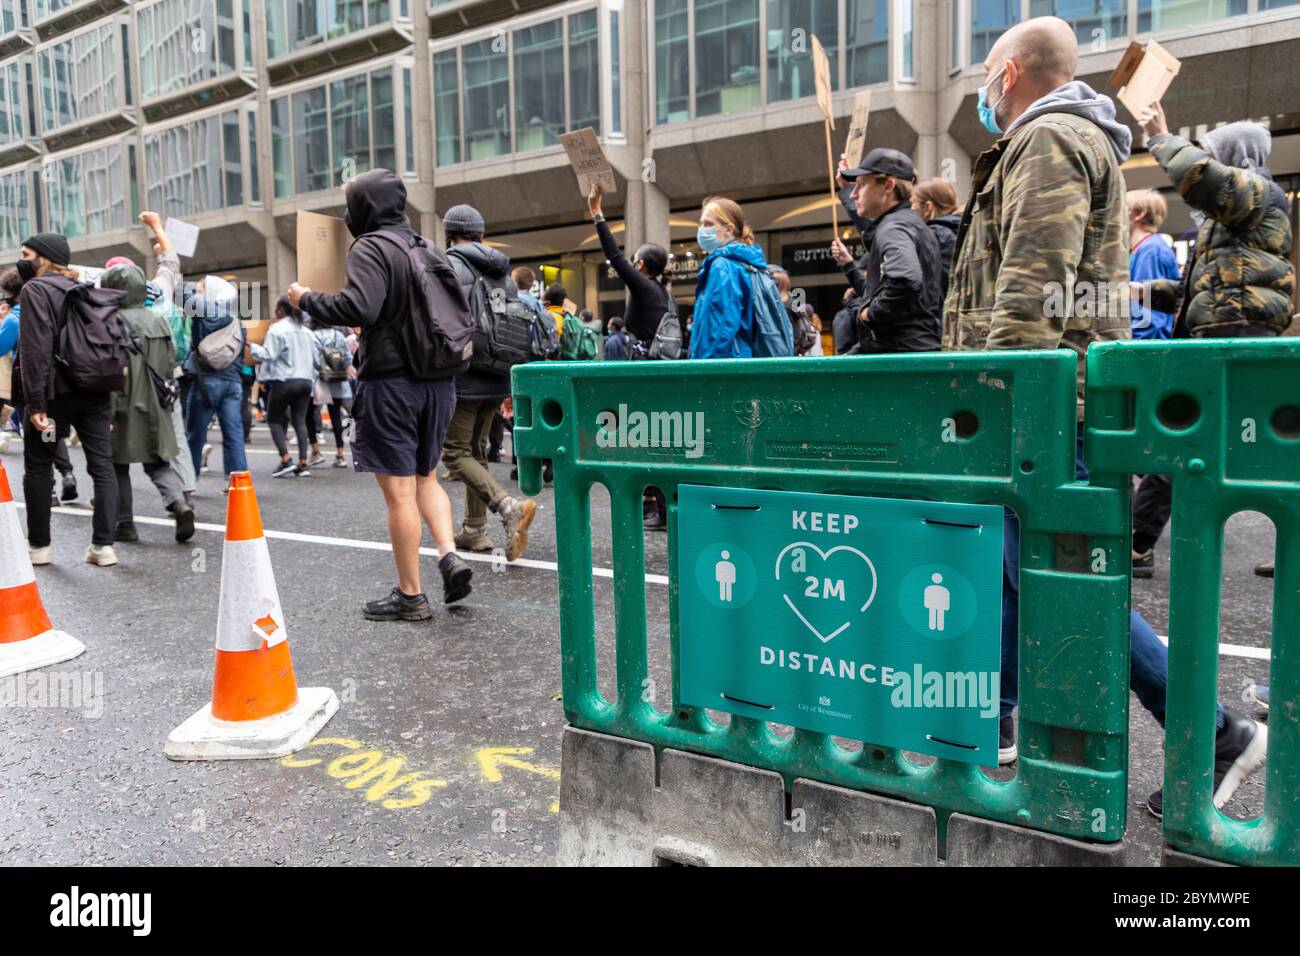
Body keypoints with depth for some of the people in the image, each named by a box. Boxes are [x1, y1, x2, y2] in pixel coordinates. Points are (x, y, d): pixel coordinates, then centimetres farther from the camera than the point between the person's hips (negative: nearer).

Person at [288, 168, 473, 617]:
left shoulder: (370, 247, -8)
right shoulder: (432, 249, 14)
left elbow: (359, 307, -22)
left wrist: (307, 300, -7)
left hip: (390, 382, -7)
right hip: (439, 381, 7)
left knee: (399, 491, 0)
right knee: (425, 476, 21)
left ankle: (410, 595, 7)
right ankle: (450, 555, 4)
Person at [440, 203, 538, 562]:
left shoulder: (450, 266, -7)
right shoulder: (504, 271, 15)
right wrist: (511, 384, 21)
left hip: (464, 376, -7)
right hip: (497, 377, 8)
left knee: (456, 452, -3)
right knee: (477, 450, 17)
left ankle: (509, 506, -23)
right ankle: (474, 529, 20)